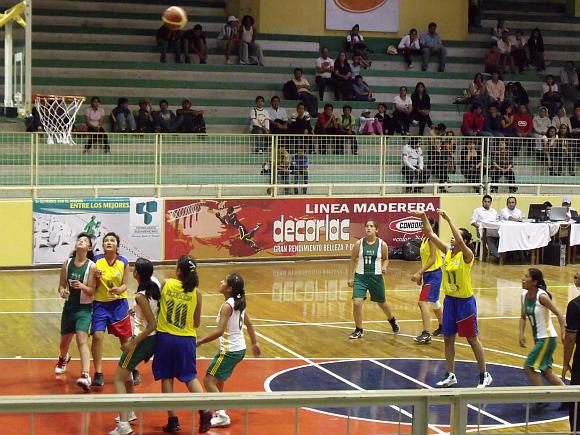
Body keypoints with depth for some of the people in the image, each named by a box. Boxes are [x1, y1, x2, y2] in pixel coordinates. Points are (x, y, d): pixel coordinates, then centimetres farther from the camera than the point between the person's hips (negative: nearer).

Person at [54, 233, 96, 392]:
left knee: (82, 339, -22)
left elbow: (91, 292, -13)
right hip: (69, 306, 4)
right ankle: (63, 358, 54)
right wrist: (62, 291, -18)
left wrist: (82, 286, -32)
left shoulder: (91, 266, -12)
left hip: (84, 308, -4)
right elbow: (61, 285, 5)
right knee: (65, 340, 19)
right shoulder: (67, 263, -2)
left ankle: (85, 376, -29)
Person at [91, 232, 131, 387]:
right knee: (97, 336, -13)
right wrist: (96, 277, -21)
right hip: (100, 304, -1)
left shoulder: (123, 262, -4)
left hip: (119, 303, 1)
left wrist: (119, 290, -23)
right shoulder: (96, 261, -5)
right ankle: (98, 374, -5)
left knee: (125, 339, 9)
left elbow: (125, 285, -1)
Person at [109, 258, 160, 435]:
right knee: (125, 372, 28)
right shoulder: (156, 283, -2)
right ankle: (129, 413, 38)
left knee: (119, 379, -1)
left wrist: (133, 344, -19)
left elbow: (152, 324, -23)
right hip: (154, 340, 8)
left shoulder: (141, 296, -22)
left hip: (143, 339, -8)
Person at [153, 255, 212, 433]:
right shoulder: (196, 293, -3)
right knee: (190, 377, 13)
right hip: (186, 339, 1)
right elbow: (197, 323, 4)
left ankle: (172, 420, 8)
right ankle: (204, 410, -4)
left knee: (166, 378, 9)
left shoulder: (165, 284, -6)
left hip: (165, 336, -1)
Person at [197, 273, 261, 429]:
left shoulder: (227, 306, -21)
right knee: (218, 380, 25)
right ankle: (220, 411, 34)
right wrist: (254, 343, 28)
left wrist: (200, 342, -21)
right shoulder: (240, 303, 5)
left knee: (209, 380, -5)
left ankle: (222, 416, -11)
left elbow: (219, 331, -27)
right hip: (240, 349, 9)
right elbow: (249, 324, 17)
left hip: (229, 351, -9)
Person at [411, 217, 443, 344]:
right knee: (433, 302, 23)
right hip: (427, 274, 10)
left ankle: (426, 334, -18)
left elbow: (432, 259, -23)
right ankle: (442, 327, 41)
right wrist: (420, 275, 16)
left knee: (423, 302, -17)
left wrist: (419, 273, -26)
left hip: (434, 274, -10)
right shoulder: (425, 238, 11)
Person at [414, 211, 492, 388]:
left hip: (465, 301, -6)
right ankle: (450, 375, 20)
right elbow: (431, 234, 0)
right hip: (449, 300, 7)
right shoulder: (447, 251, 2)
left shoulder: (467, 255, -16)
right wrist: (424, 218, -13)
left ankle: (485, 376, 13)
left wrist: (448, 219, -35)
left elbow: (460, 240, -36)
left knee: (472, 339, 2)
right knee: (448, 338, 10)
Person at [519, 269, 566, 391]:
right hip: (538, 338, 8)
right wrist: (521, 334, 0)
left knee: (528, 367, -9)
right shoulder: (524, 295, 2)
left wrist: (564, 333, -27)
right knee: (546, 371, 15)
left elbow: (559, 314, -19)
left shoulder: (542, 296, -20)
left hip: (547, 338, -8)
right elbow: (523, 317, 13)